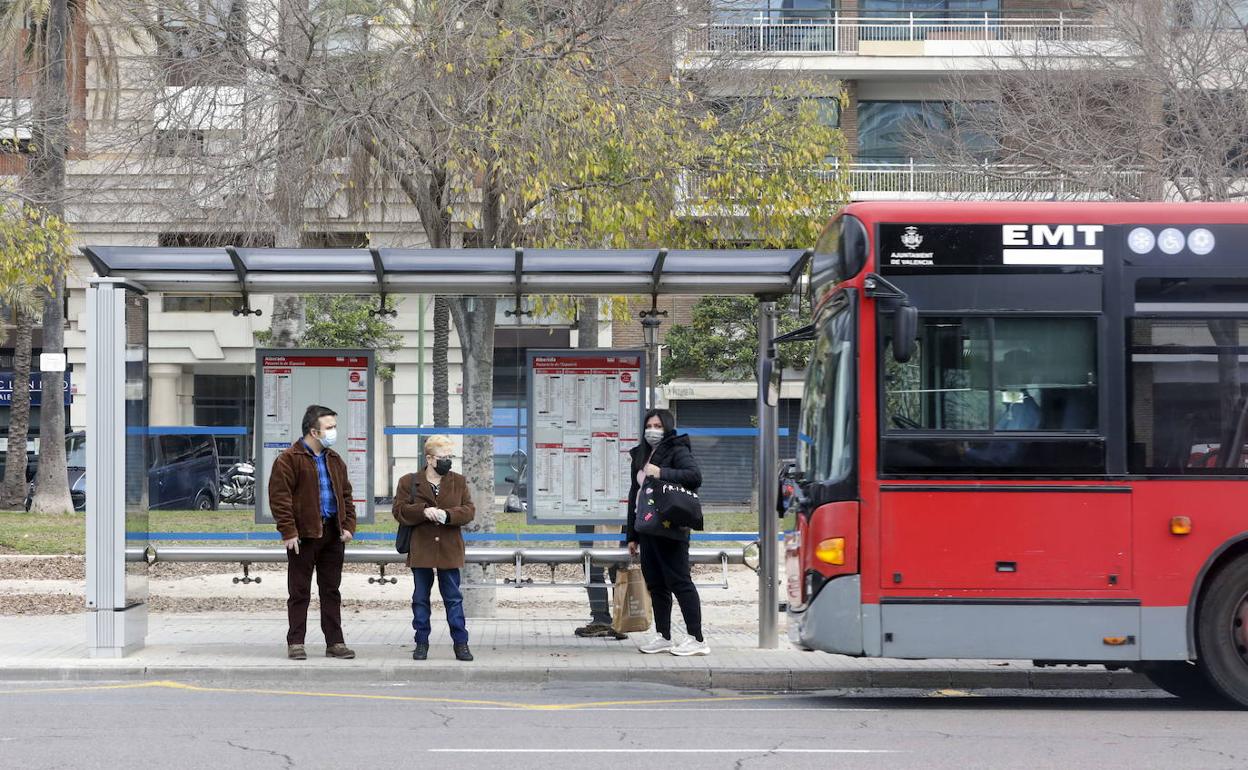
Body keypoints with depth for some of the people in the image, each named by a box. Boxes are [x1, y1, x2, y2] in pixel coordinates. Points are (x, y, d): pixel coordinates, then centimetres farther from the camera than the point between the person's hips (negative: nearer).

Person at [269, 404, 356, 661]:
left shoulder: (335, 460, 15)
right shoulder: (289, 459, -8)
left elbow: (345, 495, 19)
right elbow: (279, 497, -13)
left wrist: (348, 525, 6)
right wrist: (288, 531, -18)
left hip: (333, 533, 6)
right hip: (304, 534, -6)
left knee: (331, 590, 10)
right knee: (299, 592, 1)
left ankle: (335, 642, 14)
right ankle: (295, 643, 6)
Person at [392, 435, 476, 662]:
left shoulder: (459, 482, 7)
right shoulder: (409, 482, 2)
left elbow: (469, 510, 1)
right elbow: (399, 510, -4)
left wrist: (448, 515, -18)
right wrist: (424, 511, -20)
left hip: (450, 550, 1)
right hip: (420, 550, -1)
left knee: (453, 598, 3)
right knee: (420, 598, 6)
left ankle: (461, 642, 7)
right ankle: (421, 642, 14)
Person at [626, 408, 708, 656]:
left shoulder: (677, 451, -4)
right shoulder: (641, 456, 19)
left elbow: (695, 476, -20)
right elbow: (634, 494, 22)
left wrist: (662, 473, -25)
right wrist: (632, 535, 21)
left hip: (670, 530, -8)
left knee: (680, 582, -8)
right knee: (655, 585, 10)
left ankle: (697, 640, -7)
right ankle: (662, 637, 16)